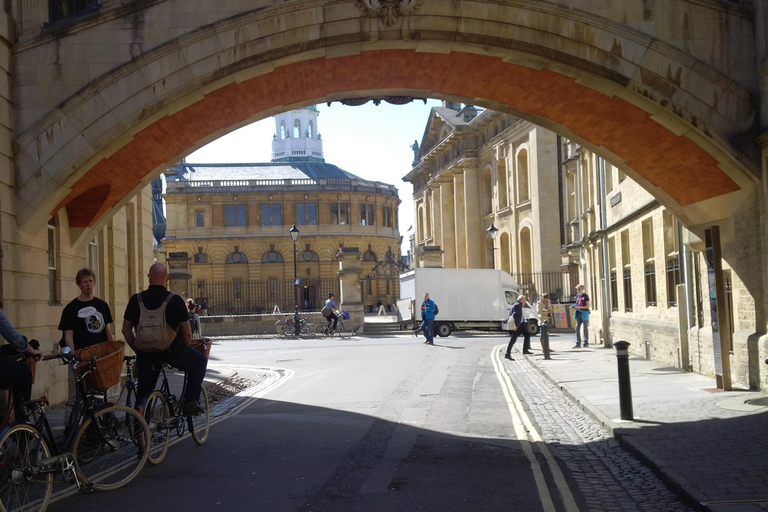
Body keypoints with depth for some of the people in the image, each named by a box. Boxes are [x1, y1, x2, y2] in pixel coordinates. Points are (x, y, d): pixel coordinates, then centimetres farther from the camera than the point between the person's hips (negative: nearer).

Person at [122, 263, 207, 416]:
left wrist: (139, 350, 15)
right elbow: (187, 333, -5)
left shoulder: (136, 300, -1)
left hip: (146, 354, 3)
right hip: (172, 351, -3)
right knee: (200, 361, 22)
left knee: (144, 389, 22)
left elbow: (126, 330, 4)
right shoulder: (176, 300, -9)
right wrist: (184, 350, 13)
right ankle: (190, 403, 12)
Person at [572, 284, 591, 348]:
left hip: (584, 314, -6)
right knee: (577, 328, 2)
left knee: (585, 328, 3)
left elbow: (587, 306, -10)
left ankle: (586, 343, 11)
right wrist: (574, 306, 1)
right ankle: (578, 343, 6)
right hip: (578, 313, 6)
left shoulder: (585, 296, -8)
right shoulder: (577, 295, 11)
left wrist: (579, 307, -18)